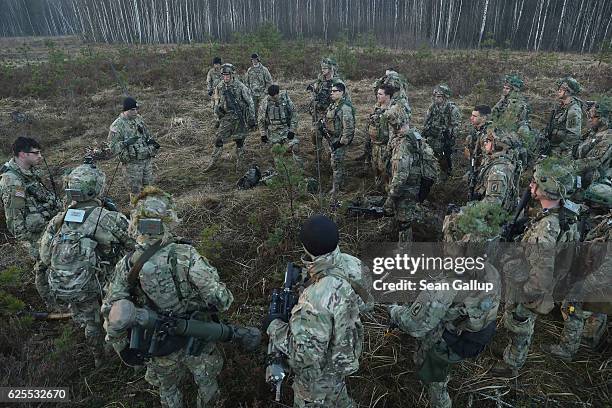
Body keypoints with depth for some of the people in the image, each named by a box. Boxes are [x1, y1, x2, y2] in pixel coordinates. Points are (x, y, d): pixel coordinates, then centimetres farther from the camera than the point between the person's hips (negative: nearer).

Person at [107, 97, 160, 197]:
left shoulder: (139, 118, 6)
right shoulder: (117, 126, -13)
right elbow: (112, 148, -13)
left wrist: (151, 141, 2)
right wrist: (125, 143, -28)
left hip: (147, 159, 6)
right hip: (132, 163, -6)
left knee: (149, 187, 17)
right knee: (135, 190, 5)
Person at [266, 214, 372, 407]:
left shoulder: (315, 301, -45)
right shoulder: (351, 264, -22)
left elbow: (305, 356, -33)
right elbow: (366, 303, -3)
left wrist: (274, 327, -21)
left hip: (321, 369, -6)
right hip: (345, 351, 6)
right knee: (336, 389, 36)